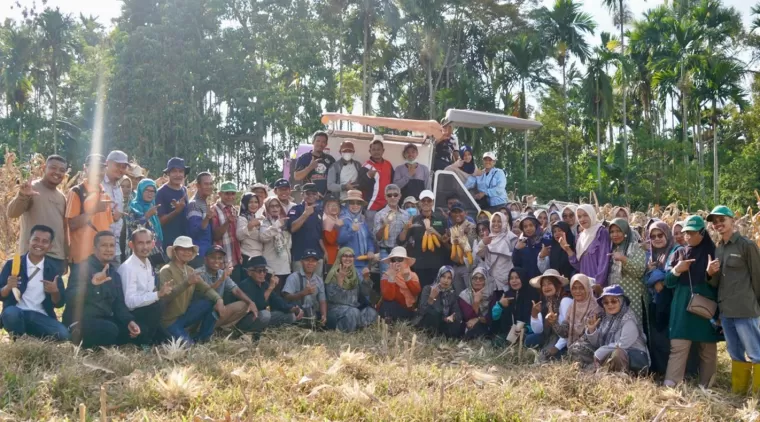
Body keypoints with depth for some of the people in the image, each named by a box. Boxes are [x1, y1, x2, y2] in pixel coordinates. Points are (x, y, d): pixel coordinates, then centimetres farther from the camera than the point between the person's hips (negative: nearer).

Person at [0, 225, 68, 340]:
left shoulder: (54, 268, 8)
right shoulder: (12, 264, 3)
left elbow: (59, 303, 8)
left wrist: (54, 292, -13)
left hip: (41, 317, 1)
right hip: (16, 313, -1)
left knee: (62, 334, -27)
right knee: (10, 313, -37)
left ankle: (30, 339, 4)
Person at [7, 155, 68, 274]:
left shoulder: (62, 197, 16)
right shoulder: (31, 188, -4)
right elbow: (11, 214, -16)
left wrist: (66, 257, 18)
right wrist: (22, 196, -36)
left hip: (58, 258, 7)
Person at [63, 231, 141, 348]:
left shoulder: (114, 274, 15)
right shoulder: (82, 269, -8)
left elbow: (119, 304, 12)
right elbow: (70, 299, -23)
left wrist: (129, 321, -8)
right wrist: (92, 283, -39)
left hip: (105, 320, 7)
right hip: (81, 320, -7)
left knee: (135, 330, -11)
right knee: (110, 330, -34)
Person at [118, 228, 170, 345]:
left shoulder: (148, 264, 8)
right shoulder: (128, 267, -18)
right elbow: (130, 301, -25)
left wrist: (160, 293, -5)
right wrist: (158, 294, -32)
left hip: (144, 312, 7)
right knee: (155, 307, -30)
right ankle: (143, 343, -14)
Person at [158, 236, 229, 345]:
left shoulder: (190, 270, 7)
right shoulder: (166, 271, -15)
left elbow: (206, 288, -3)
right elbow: (165, 296, -30)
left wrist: (219, 300, -24)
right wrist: (187, 283, -41)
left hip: (185, 315, 7)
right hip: (170, 320, -7)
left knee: (212, 302, -11)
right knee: (187, 344, -27)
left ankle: (202, 339, 1)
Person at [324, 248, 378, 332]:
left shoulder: (355, 273, 9)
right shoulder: (333, 274, -8)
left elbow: (365, 293, 7)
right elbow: (332, 298, -18)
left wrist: (366, 278, -8)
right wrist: (340, 279, -28)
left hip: (354, 307, 5)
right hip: (337, 309, -5)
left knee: (371, 312, -21)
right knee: (353, 312, -35)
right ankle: (339, 329, -14)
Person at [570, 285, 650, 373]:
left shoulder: (628, 319, -14)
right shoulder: (605, 317, 6)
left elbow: (622, 345, -22)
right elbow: (598, 344, 10)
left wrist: (599, 353, -17)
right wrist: (591, 329, -8)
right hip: (609, 355, 7)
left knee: (617, 353, -41)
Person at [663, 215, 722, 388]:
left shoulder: (713, 252, 2)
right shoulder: (679, 253, 11)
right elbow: (668, 282, 7)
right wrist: (676, 270, -9)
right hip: (683, 307, 2)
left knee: (708, 349, 5)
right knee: (678, 346, -6)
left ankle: (705, 388, 14)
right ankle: (670, 385, -10)